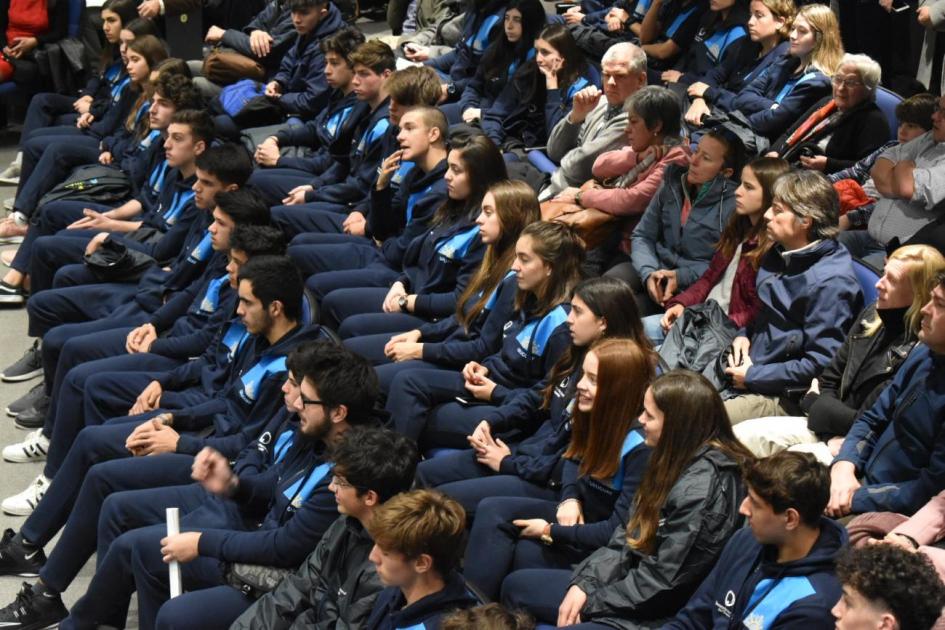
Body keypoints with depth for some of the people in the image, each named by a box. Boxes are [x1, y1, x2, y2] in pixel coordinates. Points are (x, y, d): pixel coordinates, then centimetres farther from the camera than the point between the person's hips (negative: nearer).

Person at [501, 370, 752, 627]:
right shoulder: (675, 460, 5)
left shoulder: (702, 489, -25)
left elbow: (663, 581, -22)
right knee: (516, 585, 12)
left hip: (656, 614, -10)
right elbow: (628, 537, 9)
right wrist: (584, 583, -3)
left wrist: (590, 603, -12)